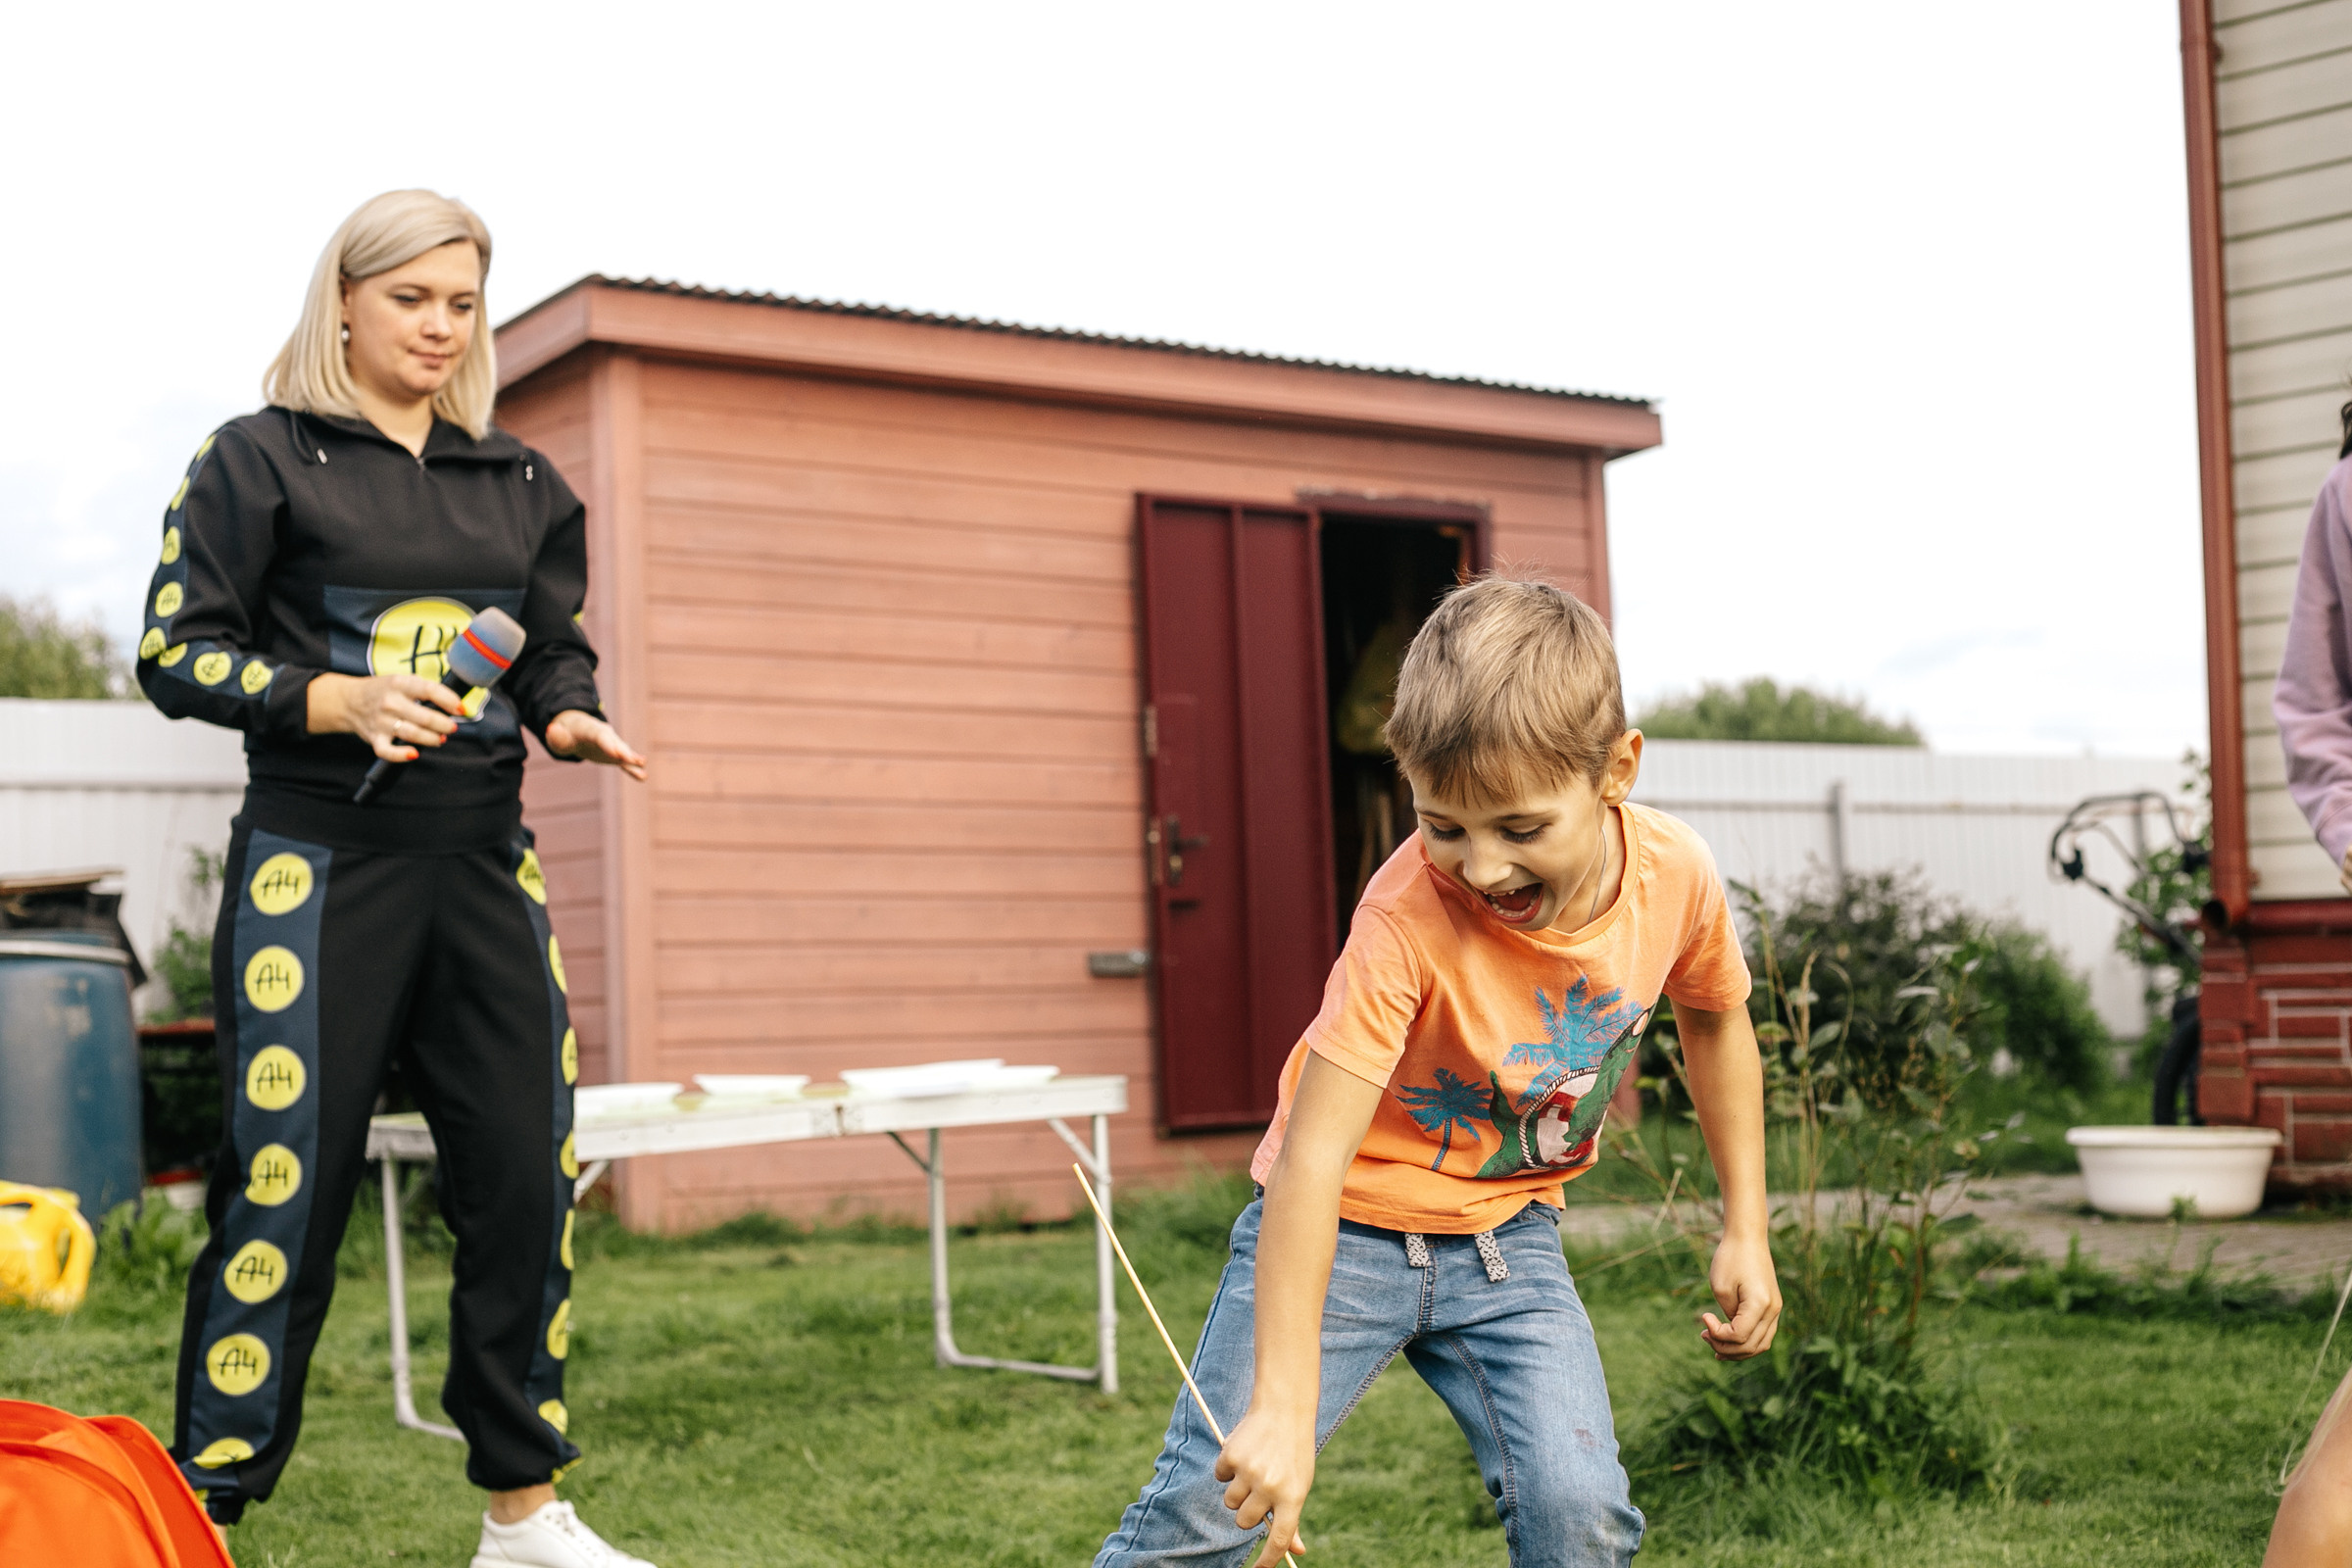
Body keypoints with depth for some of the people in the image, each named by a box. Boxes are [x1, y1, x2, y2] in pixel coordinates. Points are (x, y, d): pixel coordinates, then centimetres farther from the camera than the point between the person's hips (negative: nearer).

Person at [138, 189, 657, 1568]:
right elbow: (176, 655, -2)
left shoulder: (522, 484, 15)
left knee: (529, 1170, 3)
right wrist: (341, 702, -16)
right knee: (289, 1181, -6)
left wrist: (571, 718, -2)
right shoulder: (263, 458, 2)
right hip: (319, 855, -5)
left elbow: (558, 653, 21)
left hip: (483, 860, 5)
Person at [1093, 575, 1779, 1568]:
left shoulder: (1677, 879, -15)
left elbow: (1716, 1019, 8)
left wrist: (1746, 1229, 9)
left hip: (1505, 1234, 4)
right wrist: (1285, 1404, -38)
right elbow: (1314, 1152, -33)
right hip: (1340, 1224, -3)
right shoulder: (1408, 917, -30)